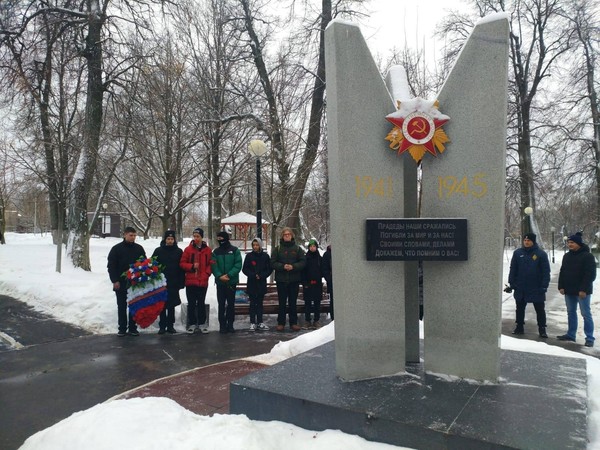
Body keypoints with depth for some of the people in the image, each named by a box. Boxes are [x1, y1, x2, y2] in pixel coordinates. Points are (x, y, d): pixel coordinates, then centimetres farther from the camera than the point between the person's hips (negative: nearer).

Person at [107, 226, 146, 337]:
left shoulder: (139, 248, 5)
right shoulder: (116, 248, -1)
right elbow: (111, 266, -3)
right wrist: (115, 281, -10)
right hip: (121, 283, -2)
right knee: (122, 306, 6)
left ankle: (133, 328, 15)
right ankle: (122, 328, 14)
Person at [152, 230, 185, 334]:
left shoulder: (179, 251, 3)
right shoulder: (158, 251, 2)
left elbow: (182, 268, 1)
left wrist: (181, 282, -3)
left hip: (174, 284, 0)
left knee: (171, 306, 7)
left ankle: (170, 325, 15)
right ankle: (162, 326, 12)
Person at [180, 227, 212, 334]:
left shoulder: (207, 250, 2)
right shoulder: (188, 249, 1)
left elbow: (210, 264, 6)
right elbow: (182, 263, 2)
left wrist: (206, 274, -7)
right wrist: (192, 266, -13)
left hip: (203, 282, 0)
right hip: (190, 281, 0)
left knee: (201, 303, 8)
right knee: (191, 304, 6)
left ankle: (202, 323, 19)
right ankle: (192, 324, 17)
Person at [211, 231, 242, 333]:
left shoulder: (235, 250, 0)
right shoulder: (216, 251, 6)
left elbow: (238, 265, -7)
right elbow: (214, 266, -1)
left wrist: (229, 275, -18)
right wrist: (219, 276, -19)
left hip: (232, 281, -1)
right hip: (220, 282, 1)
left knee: (231, 303, 6)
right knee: (221, 304, 4)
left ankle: (230, 324, 15)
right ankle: (222, 325, 11)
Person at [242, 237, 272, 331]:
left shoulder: (265, 256, 2)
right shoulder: (249, 256, 0)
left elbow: (269, 269, 2)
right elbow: (244, 269, 0)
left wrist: (262, 276, -12)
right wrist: (253, 275, -14)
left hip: (262, 283, 1)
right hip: (252, 283, -1)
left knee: (260, 303, 8)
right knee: (253, 303, 3)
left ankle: (260, 322, 13)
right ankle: (252, 323, 7)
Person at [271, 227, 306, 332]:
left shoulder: (297, 248, 5)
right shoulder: (277, 249, 3)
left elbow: (303, 262, -1)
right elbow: (273, 263, -2)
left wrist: (293, 266, -17)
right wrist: (283, 266, -18)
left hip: (294, 280, 1)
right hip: (281, 279, -1)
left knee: (293, 302, 7)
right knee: (282, 302, 5)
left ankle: (293, 323, 15)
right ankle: (281, 323, 13)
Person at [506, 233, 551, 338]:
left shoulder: (541, 254, -5)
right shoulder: (517, 253, 2)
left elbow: (546, 271, -6)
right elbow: (513, 269, 5)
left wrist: (544, 286, -12)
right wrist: (511, 283, 0)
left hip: (536, 289, -3)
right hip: (520, 288, 3)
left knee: (540, 310, 7)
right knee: (520, 309, 12)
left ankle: (542, 329, 17)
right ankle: (519, 327, 24)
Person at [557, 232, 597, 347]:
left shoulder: (587, 256, -9)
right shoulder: (566, 256, 11)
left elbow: (590, 274, -14)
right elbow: (562, 272, 14)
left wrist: (584, 289, -18)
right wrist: (561, 287, 5)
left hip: (582, 291, -7)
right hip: (569, 291, 7)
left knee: (586, 314, -2)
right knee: (571, 313, 13)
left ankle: (590, 338, 3)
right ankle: (571, 334, 21)